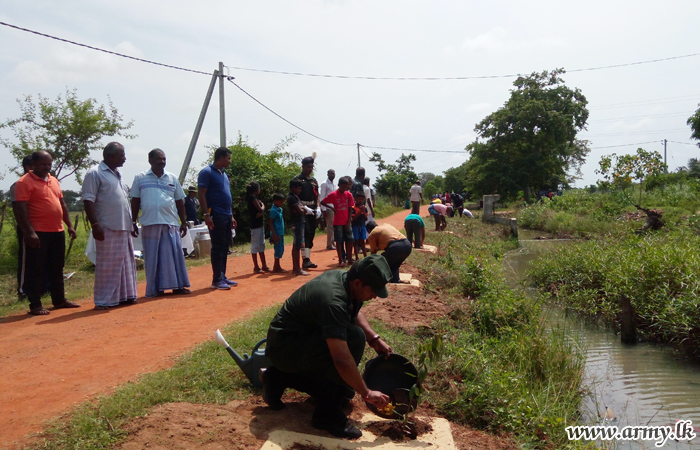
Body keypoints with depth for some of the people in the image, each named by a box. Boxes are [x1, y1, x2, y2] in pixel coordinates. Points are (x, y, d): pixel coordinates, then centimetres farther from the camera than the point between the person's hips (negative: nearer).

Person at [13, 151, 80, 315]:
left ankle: (59, 300, 25)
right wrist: (29, 232, -21)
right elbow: (20, 209, -15)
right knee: (36, 270, -1)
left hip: (58, 232, 8)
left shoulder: (54, 181, 15)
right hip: (38, 234, -7)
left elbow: (62, 204, 21)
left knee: (57, 269, 15)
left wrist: (69, 225, 15)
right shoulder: (25, 182, -8)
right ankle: (35, 305, 5)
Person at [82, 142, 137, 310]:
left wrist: (131, 223, 21)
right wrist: (95, 224, -20)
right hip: (108, 228, -8)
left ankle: (124, 295, 20)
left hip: (124, 228, 8)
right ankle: (103, 301, 1)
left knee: (126, 263, 11)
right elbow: (88, 200, -13)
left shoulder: (117, 175, 19)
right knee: (107, 264, -5)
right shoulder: (95, 173, -7)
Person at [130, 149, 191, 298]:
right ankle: (155, 289, 10)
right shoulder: (140, 178, 7)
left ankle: (177, 285, 10)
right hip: (150, 224, -2)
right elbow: (135, 201, 8)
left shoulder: (172, 178, 12)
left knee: (174, 255, 1)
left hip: (171, 223, 2)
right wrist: (133, 222, 4)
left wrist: (184, 223, 12)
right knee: (152, 257, 2)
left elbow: (180, 202, 14)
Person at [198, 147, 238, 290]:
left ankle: (223, 277, 16)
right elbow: (202, 195, -13)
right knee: (217, 248, -7)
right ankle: (216, 280, -2)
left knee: (224, 247, 10)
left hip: (227, 216, 8)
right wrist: (206, 214, -21)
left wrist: (231, 216, 20)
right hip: (216, 216, -8)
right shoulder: (207, 172, -7)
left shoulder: (223, 173, 19)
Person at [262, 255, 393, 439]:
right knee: (354, 338, -28)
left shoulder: (343, 278, -4)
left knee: (345, 390, 13)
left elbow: (355, 314, 16)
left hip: (303, 338, 10)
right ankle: (327, 412, -17)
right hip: (284, 346, -10)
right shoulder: (333, 300, -32)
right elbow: (341, 359, -35)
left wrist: (375, 339, 1)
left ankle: (281, 378, 17)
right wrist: (366, 393, -26)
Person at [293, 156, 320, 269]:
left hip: (312, 210, 7)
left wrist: (318, 207, 5)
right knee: (305, 233, -16)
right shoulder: (297, 179, -3)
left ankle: (307, 259, 15)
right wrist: (303, 207, -19)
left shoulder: (314, 180, 17)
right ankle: (305, 260, -18)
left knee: (311, 234, 8)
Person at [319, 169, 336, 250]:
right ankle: (329, 245, -3)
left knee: (333, 226, 9)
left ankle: (332, 243, 15)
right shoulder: (325, 184, -8)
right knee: (330, 226, -7)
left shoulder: (334, 184, 16)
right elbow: (322, 197, -11)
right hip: (328, 208, -8)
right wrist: (324, 209, -16)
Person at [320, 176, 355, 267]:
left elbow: (350, 209, 2)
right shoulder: (333, 195, -6)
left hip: (347, 222, 3)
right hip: (337, 222, -3)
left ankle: (349, 259, 15)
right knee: (339, 241, -1)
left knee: (349, 240, 4)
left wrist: (348, 222, -2)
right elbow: (322, 202, 0)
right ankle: (341, 260, 4)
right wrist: (331, 208, -9)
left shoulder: (349, 195, 2)